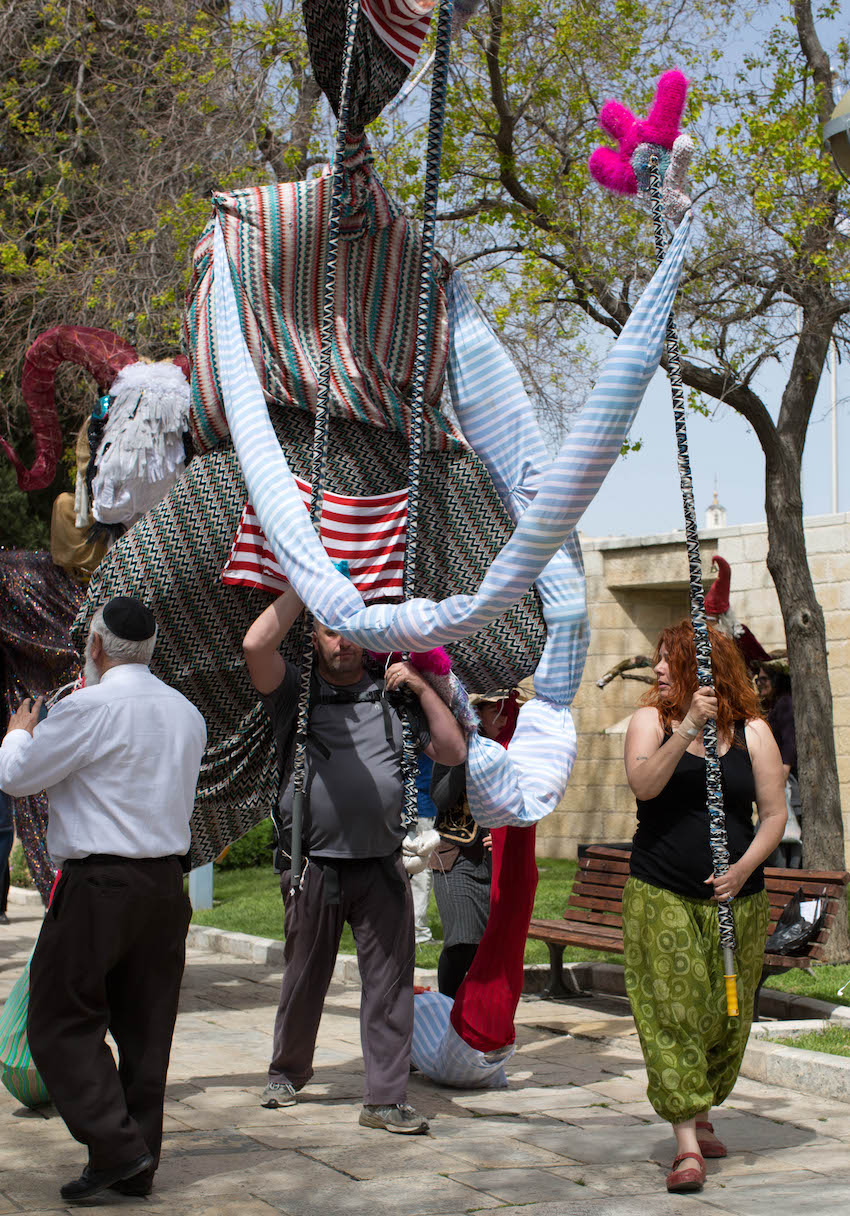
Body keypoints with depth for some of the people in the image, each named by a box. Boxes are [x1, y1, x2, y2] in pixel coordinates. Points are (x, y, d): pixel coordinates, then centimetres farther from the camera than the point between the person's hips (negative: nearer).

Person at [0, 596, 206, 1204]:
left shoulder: (89, 708, -13)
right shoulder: (186, 712, 10)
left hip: (99, 885, -7)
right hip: (166, 884, 7)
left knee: (62, 1021, 3)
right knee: (145, 1028, 11)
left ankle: (116, 1145, -7)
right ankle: (138, 1167, 15)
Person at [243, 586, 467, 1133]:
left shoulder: (394, 698, 11)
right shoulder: (296, 694, 5)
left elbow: (453, 752, 7)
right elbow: (256, 645, -12)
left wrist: (422, 688, 0)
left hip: (382, 867, 1)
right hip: (313, 866, -1)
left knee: (390, 981, -2)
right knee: (304, 978, 11)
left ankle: (386, 1099, 3)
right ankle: (288, 1070, 33)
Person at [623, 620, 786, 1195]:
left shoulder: (752, 731, 3)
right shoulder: (652, 720, 3)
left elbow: (774, 815, 2)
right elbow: (644, 785, -16)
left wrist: (743, 868, -13)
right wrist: (688, 727, -24)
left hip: (736, 898, 1)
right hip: (661, 895, -1)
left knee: (725, 1016, 8)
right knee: (671, 1014, -8)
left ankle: (702, 1117, 31)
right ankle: (687, 1146, -7)